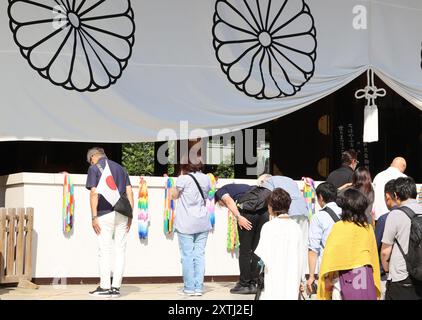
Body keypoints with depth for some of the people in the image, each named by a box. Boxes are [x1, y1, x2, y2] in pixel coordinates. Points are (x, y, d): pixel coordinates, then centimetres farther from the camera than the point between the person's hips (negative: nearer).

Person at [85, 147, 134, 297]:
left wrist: (94, 217, -9)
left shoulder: (94, 168, 3)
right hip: (123, 214, 4)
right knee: (120, 251, 5)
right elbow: (129, 192, 11)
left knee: (104, 251, 0)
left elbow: (94, 193, -8)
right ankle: (116, 287, 6)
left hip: (105, 214, -4)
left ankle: (105, 287, 1)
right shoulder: (120, 168, 18)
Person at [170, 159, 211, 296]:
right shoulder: (206, 179, 5)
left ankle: (189, 288, 3)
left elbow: (175, 195, 3)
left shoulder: (183, 179, -10)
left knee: (187, 255, 1)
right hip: (203, 223, 4)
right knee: (199, 254, 7)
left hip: (186, 224, -4)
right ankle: (198, 287, 6)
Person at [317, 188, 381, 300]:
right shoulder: (368, 228, 6)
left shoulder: (339, 227, -7)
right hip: (367, 277, 5)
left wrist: (327, 278, -2)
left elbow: (330, 253, -9)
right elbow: (373, 254, 12)